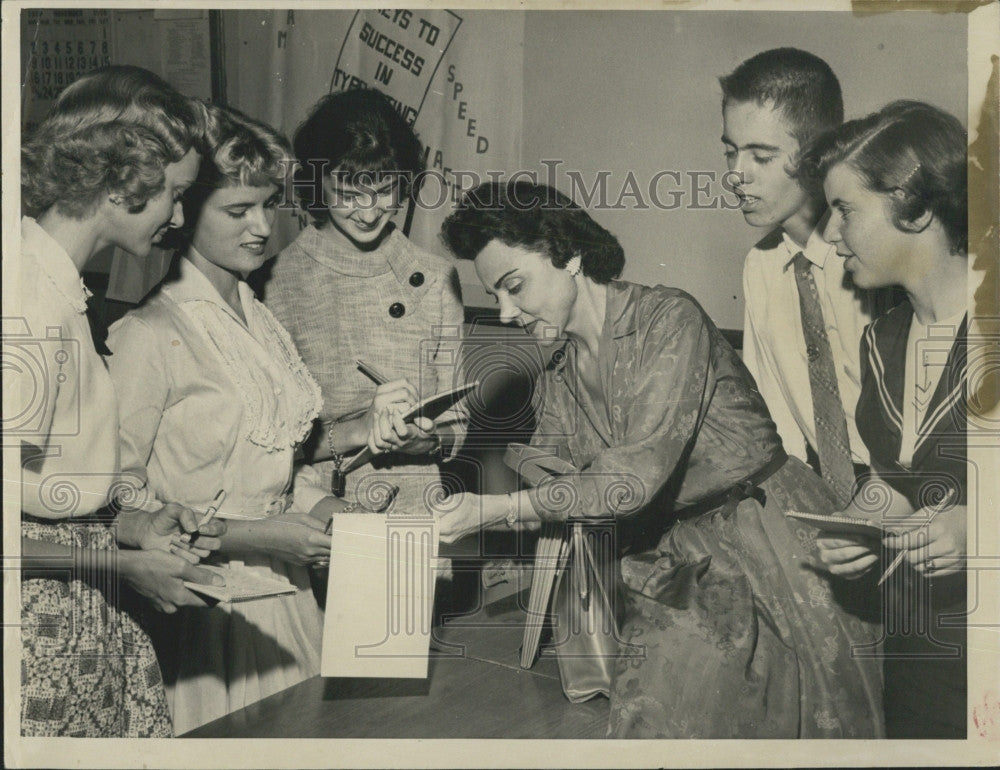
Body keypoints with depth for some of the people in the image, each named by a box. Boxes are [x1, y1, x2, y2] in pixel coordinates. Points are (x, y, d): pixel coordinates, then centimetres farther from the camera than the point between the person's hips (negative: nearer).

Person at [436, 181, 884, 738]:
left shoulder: (669, 317, -14)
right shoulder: (559, 368, 8)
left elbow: (637, 475, -23)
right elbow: (543, 484, 5)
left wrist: (495, 511, -24)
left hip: (769, 539, -5)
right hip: (677, 557, 5)